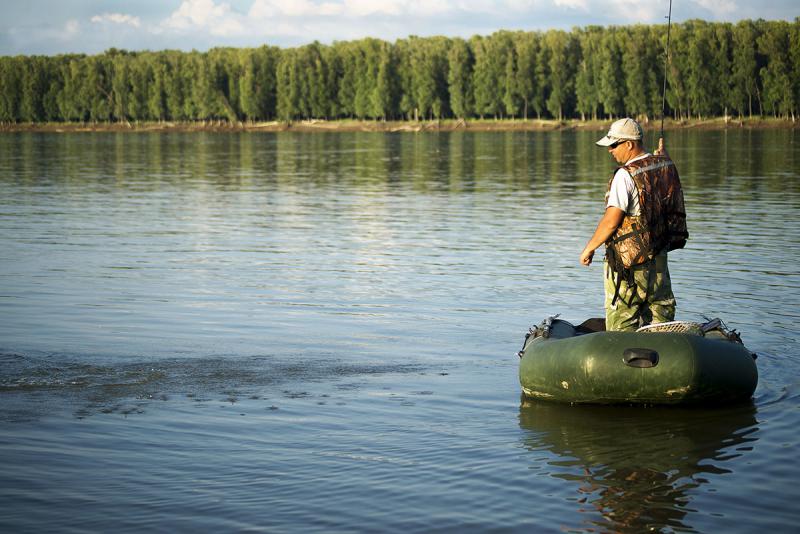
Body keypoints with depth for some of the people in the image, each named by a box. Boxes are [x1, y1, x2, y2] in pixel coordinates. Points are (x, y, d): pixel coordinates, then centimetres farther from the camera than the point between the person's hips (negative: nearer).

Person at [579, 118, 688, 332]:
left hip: (628, 260, -7)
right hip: (659, 256, 8)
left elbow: (611, 221, -21)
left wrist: (589, 248, -8)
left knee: (621, 323, 1)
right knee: (660, 312, 13)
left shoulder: (625, 175, -19)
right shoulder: (666, 165, 4)